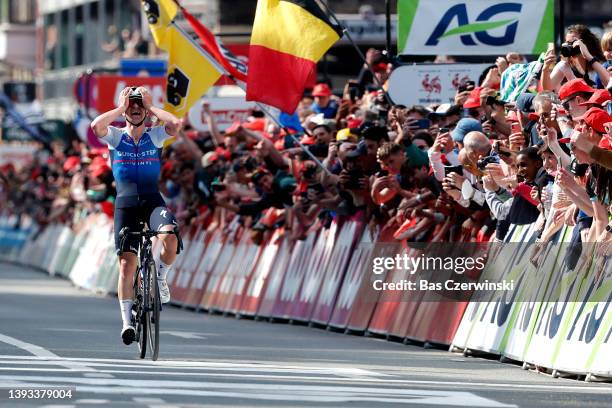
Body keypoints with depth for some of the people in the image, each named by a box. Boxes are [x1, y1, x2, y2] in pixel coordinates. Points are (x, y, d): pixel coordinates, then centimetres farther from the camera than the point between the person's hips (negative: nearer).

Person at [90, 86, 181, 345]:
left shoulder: (156, 136, 4)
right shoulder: (115, 137, 3)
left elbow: (176, 124, -18)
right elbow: (96, 125, -19)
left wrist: (151, 107, -7)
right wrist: (121, 108, -9)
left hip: (152, 201, 0)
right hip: (125, 204, 0)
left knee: (170, 238, -31)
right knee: (126, 263, -7)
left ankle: (160, 277, -1)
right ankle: (127, 321, 0)